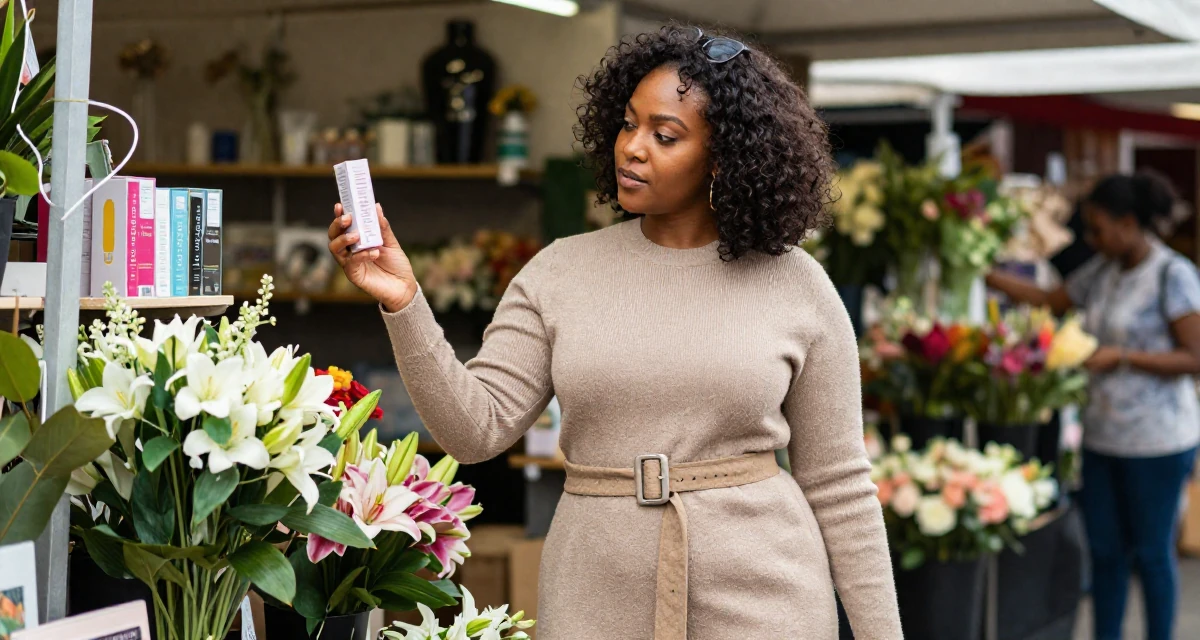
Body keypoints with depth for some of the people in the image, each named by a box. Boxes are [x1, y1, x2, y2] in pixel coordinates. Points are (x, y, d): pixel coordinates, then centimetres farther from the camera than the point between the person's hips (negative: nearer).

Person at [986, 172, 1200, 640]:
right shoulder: (1103, 271, 9)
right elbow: (1050, 300, 23)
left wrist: (1121, 356, -20)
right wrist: (987, 275, 16)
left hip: (1156, 442, -7)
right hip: (1103, 438, 7)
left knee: (1152, 553, 4)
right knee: (1105, 549, 11)